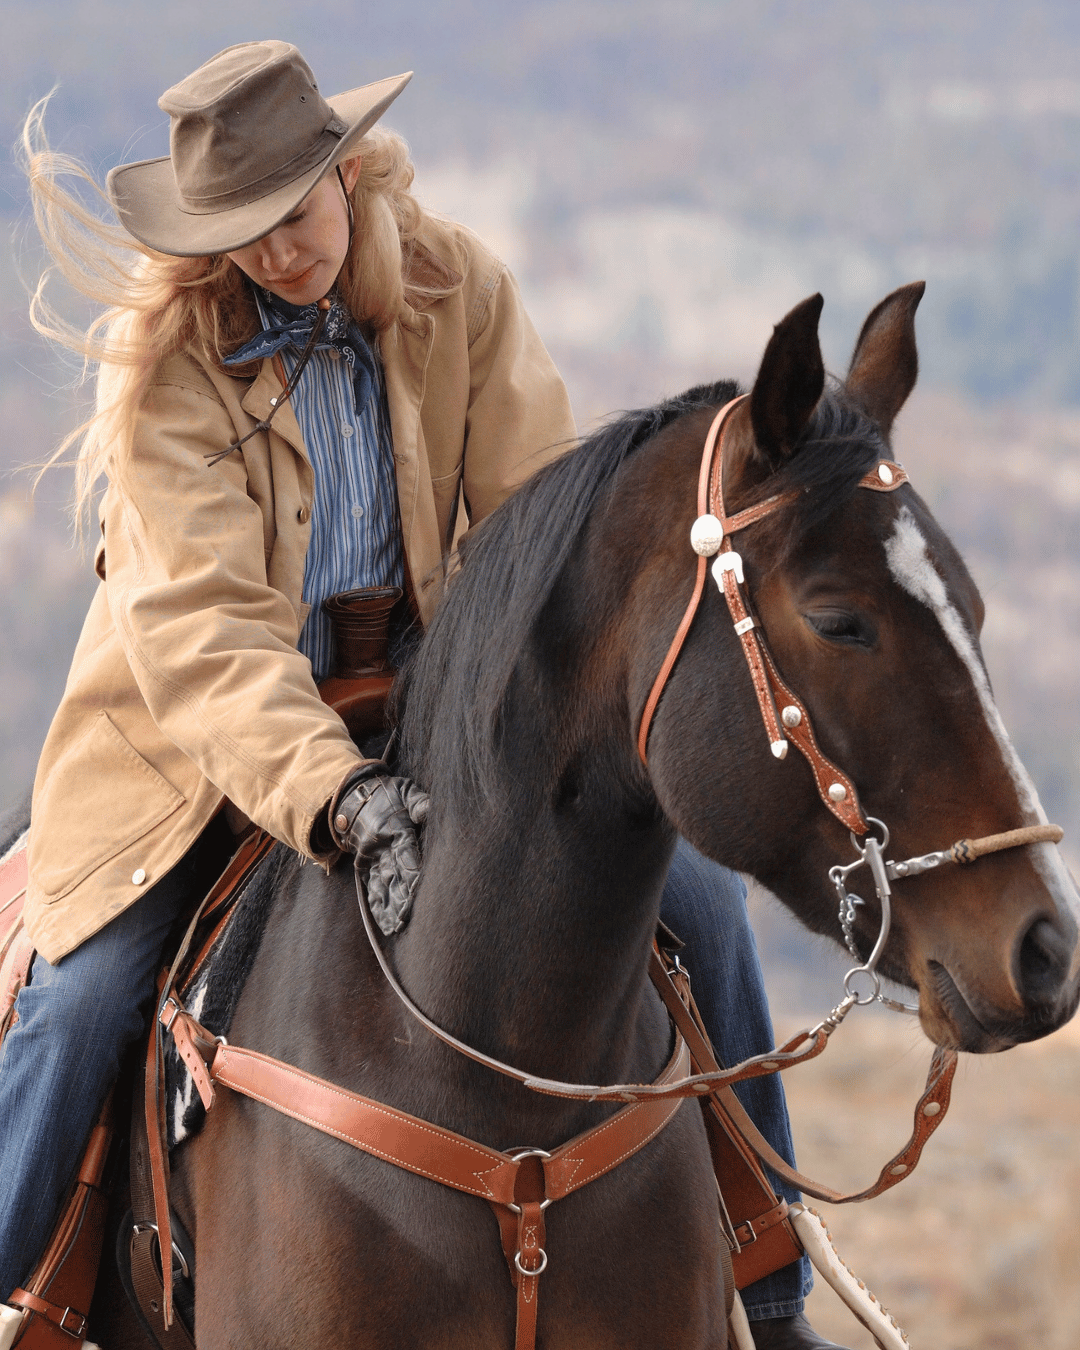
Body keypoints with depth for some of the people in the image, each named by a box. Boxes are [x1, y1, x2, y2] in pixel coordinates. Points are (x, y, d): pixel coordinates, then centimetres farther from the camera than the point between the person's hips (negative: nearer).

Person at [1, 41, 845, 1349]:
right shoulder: (164, 354, -17)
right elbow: (194, 622, -28)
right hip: (205, 737, -3)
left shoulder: (462, 292, -7)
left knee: (696, 892, -5)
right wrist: (327, 790, -43)